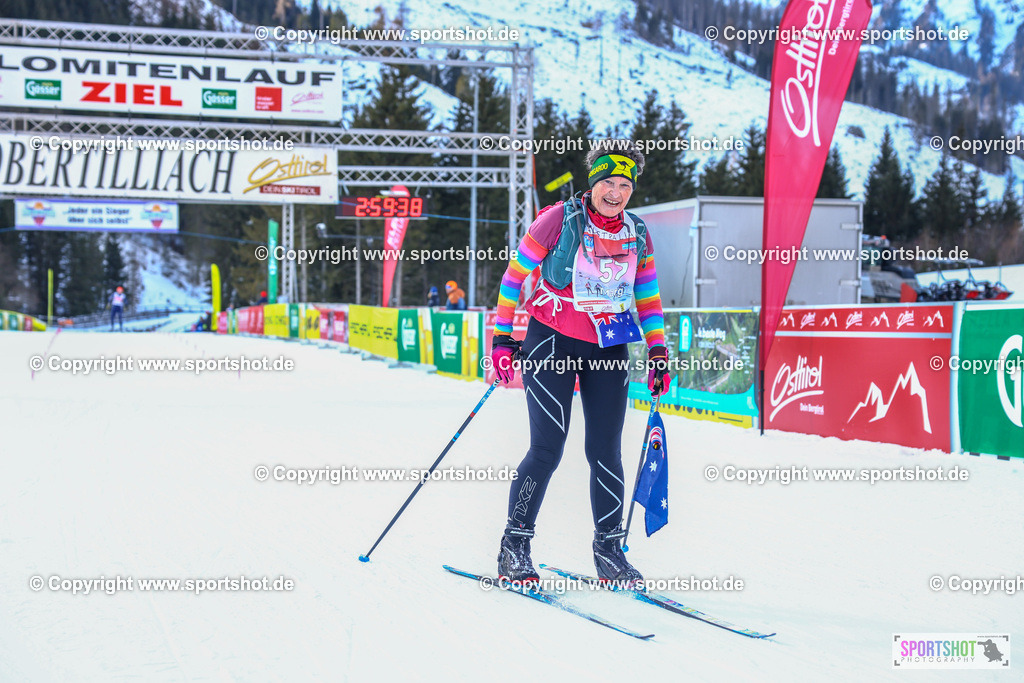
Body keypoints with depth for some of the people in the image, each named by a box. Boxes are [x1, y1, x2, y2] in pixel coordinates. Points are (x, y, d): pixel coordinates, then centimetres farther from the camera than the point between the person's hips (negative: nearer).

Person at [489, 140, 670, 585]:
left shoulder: (637, 235, 5)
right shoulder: (560, 220, -9)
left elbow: (648, 297, 16)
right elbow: (515, 275, -4)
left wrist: (658, 352, 10)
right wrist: (502, 337, -7)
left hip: (609, 349, 4)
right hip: (552, 343, -4)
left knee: (606, 452, 2)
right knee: (547, 449, -9)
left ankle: (609, 550, 13)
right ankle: (514, 547, 3)